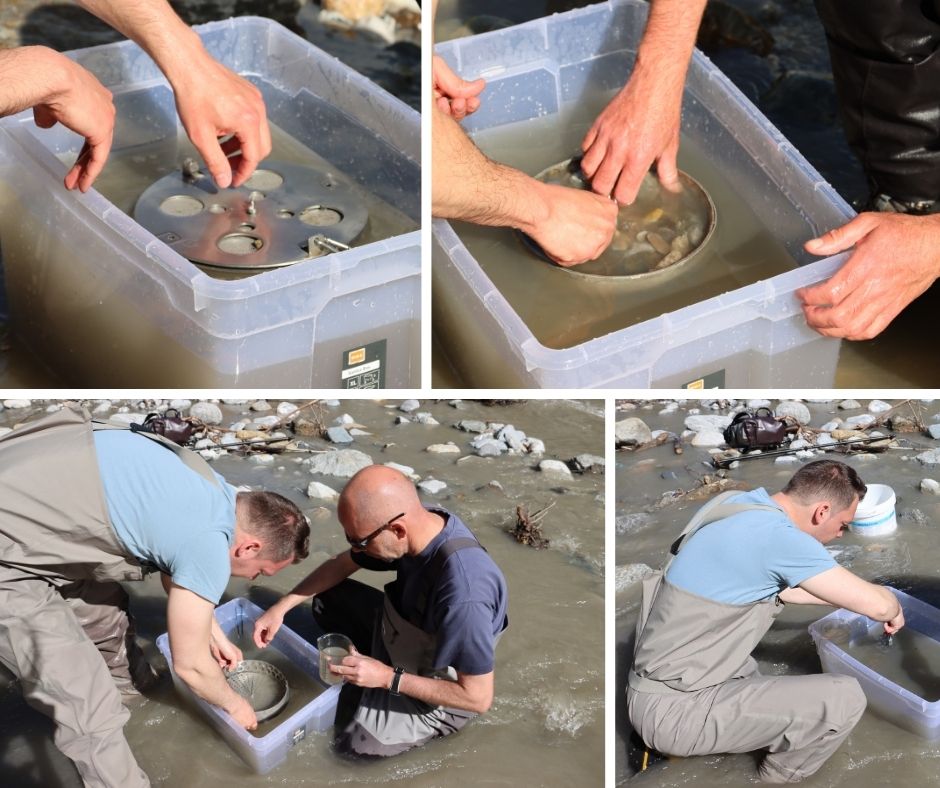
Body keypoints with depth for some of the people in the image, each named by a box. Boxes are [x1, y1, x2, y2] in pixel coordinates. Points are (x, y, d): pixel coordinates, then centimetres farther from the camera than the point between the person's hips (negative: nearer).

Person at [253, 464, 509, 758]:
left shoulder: (462, 595, -42)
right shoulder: (418, 523, -18)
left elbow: (479, 697, -31)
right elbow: (341, 564, 2)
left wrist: (387, 678, -29)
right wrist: (281, 607, -5)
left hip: (436, 692, -7)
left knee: (355, 744, -13)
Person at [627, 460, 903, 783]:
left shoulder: (734, 502, 6)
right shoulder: (777, 535, -20)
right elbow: (877, 605, -14)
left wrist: (838, 597, 28)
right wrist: (893, 608, 8)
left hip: (652, 689, 10)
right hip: (674, 710, -10)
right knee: (844, 699, -11)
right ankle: (777, 779, 13)